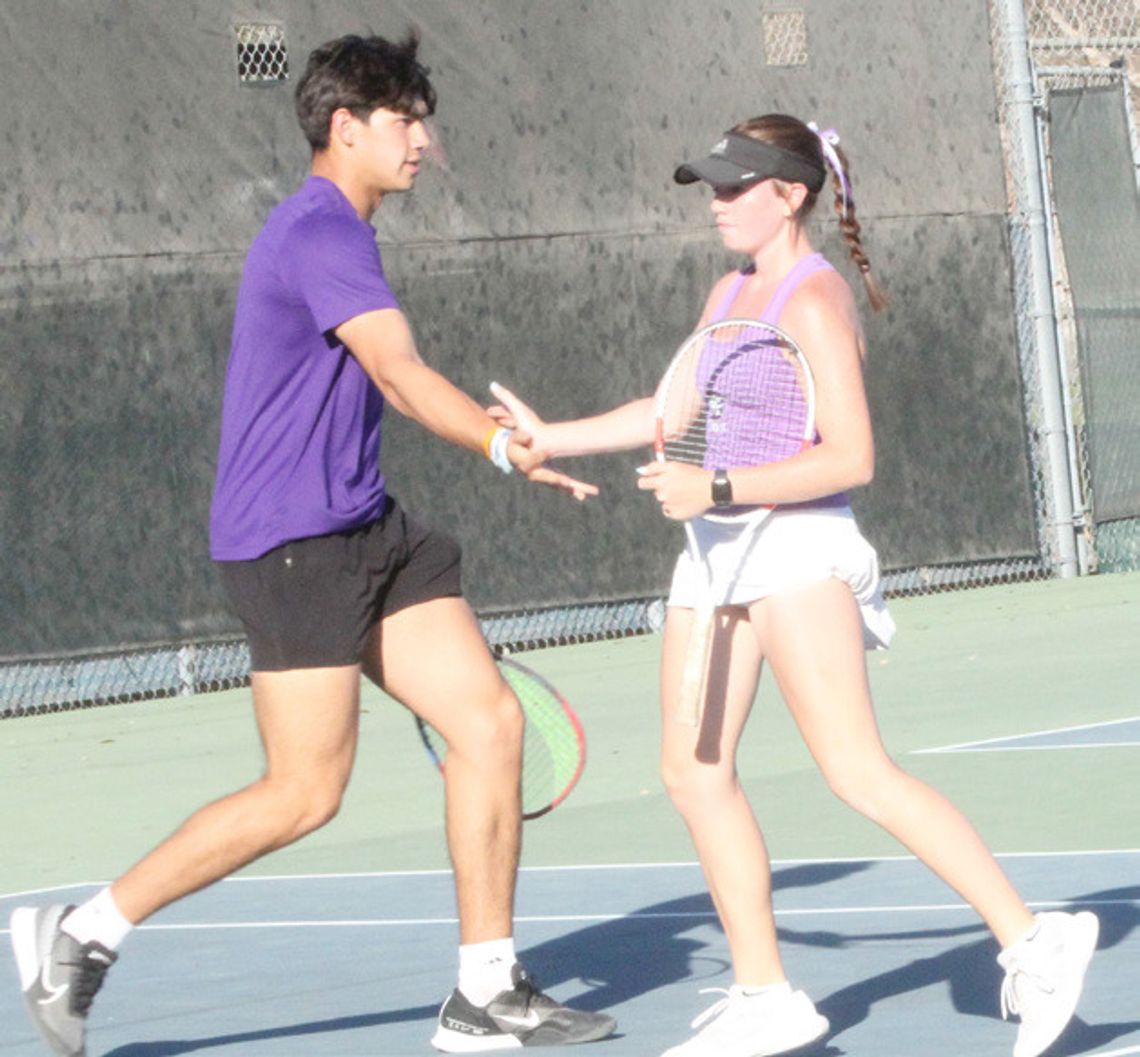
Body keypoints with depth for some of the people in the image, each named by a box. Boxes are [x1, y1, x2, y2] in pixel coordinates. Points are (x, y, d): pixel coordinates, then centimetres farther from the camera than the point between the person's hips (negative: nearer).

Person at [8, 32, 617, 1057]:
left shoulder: (336, 233, 18)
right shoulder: (320, 235, -15)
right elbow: (404, 375, -27)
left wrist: (511, 435, 23)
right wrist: (511, 447, -36)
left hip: (365, 531, 10)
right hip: (292, 540, -10)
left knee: (491, 723, 1)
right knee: (305, 793, -9)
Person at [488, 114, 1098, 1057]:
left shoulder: (813, 300, -12)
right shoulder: (730, 295, 15)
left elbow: (851, 457, -19)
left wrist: (717, 488, -23)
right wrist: (548, 436, 24)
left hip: (798, 543, -9)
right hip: (719, 553, 9)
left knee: (859, 774, -18)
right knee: (694, 770, 6)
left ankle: (1033, 940, -15)